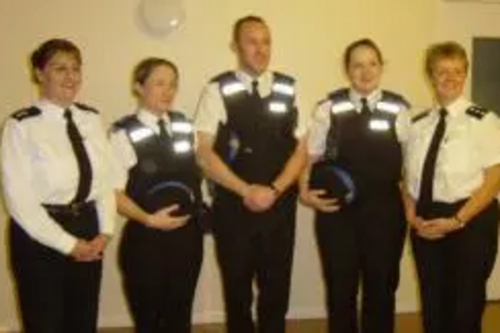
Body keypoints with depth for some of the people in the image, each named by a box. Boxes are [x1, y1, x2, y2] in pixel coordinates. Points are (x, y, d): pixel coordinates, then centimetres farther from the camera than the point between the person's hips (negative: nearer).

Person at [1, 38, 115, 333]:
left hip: (88, 230, 5)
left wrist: (105, 231, -6)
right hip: (40, 237, -5)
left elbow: (105, 178, 6)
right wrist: (67, 244, -14)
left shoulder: (92, 119, 4)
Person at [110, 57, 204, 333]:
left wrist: (203, 208, 2)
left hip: (188, 234, 5)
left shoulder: (185, 126, 5)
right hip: (145, 237, -4)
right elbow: (115, 193, -13)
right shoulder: (124, 134, -12)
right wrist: (149, 219, -22)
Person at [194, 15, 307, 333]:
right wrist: (246, 190, -14)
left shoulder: (288, 89, 2)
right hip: (233, 204, -2)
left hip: (280, 205, 2)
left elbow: (301, 149, 3)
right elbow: (205, 153, -7)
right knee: (237, 290, 13)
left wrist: (274, 190, -10)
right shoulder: (218, 90, -5)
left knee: (276, 289, 12)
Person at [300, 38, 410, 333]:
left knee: (382, 287, 14)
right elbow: (310, 155, 2)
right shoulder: (329, 108, -1)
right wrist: (306, 191, -11)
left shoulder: (400, 109, 0)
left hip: (385, 211, 1)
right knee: (340, 289, 11)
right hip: (337, 211, -1)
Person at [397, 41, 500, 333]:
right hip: (426, 224, 5)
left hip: (470, 222, -4)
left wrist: (456, 220, -16)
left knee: (466, 307, 3)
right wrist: (412, 215, -4)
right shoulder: (415, 123, 9)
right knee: (432, 305, 14)